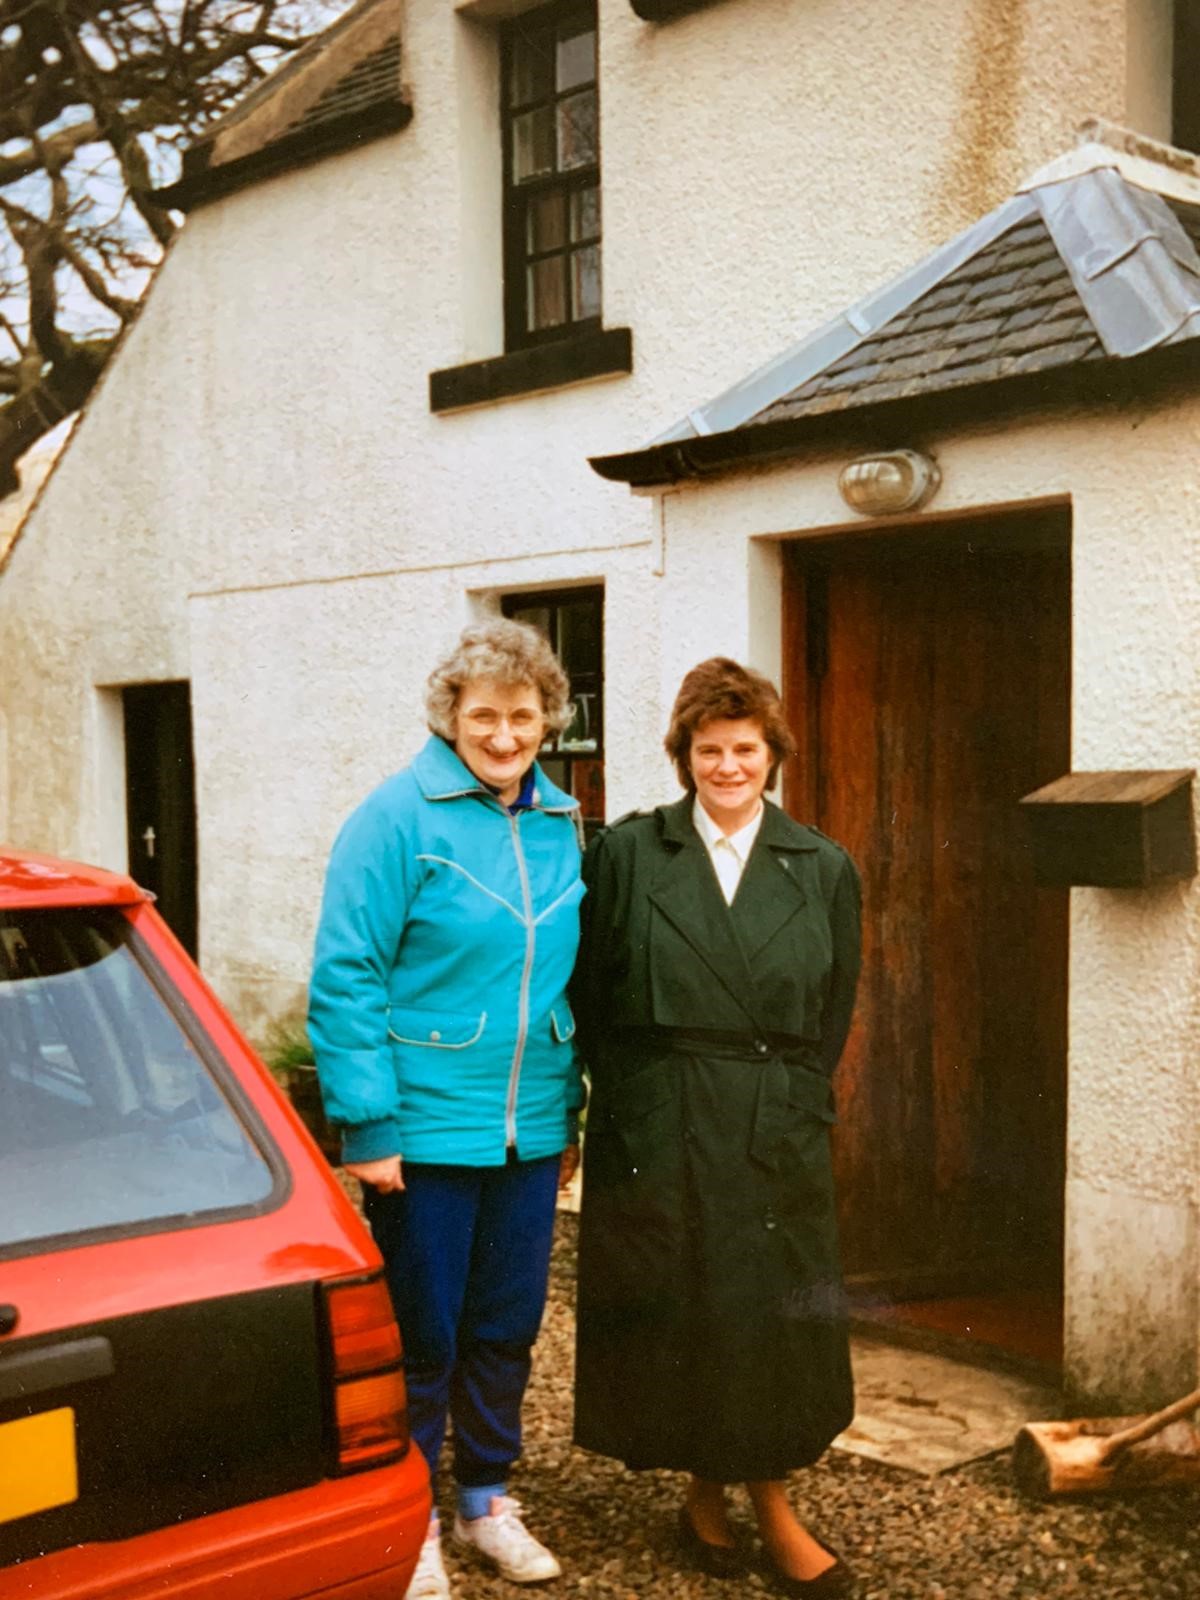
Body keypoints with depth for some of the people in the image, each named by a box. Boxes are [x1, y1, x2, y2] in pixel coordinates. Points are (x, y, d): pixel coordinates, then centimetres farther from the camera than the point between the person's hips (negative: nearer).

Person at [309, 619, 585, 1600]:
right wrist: (370, 1123, -17)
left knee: (507, 1328, 16)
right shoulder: (400, 816, -11)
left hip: (529, 1132, 5)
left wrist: (571, 1113, 12)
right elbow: (346, 977, -14)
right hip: (425, 1130, -5)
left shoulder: (561, 825, 6)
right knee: (420, 1334, 7)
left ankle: (487, 1497, 35)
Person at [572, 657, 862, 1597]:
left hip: (777, 1137, 1)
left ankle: (774, 1509, 21)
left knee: (773, 1318, 6)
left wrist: (790, 1098, 5)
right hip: (656, 1133, -1)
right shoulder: (625, 855, -1)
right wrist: (632, 1094, 0)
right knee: (674, 1316, 7)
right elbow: (589, 996, 1)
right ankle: (705, 1493, 25)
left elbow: (835, 1011, 9)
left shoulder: (822, 870, 4)